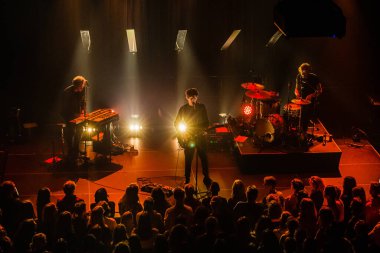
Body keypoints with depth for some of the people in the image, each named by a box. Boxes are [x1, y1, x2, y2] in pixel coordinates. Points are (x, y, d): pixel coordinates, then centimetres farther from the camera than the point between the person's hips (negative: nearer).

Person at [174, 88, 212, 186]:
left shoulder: (202, 107, 2)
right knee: (188, 159, 2)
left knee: (204, 157, 2)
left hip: (200, 136, 1)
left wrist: (203, 130, -15)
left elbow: (206, 122, 5)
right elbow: (176, 123, 6)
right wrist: (182, 132, -7)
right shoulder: (183, 109, 0)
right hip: (188, 138, 0)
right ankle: (187, 179, 12)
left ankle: (206, 178, 14)